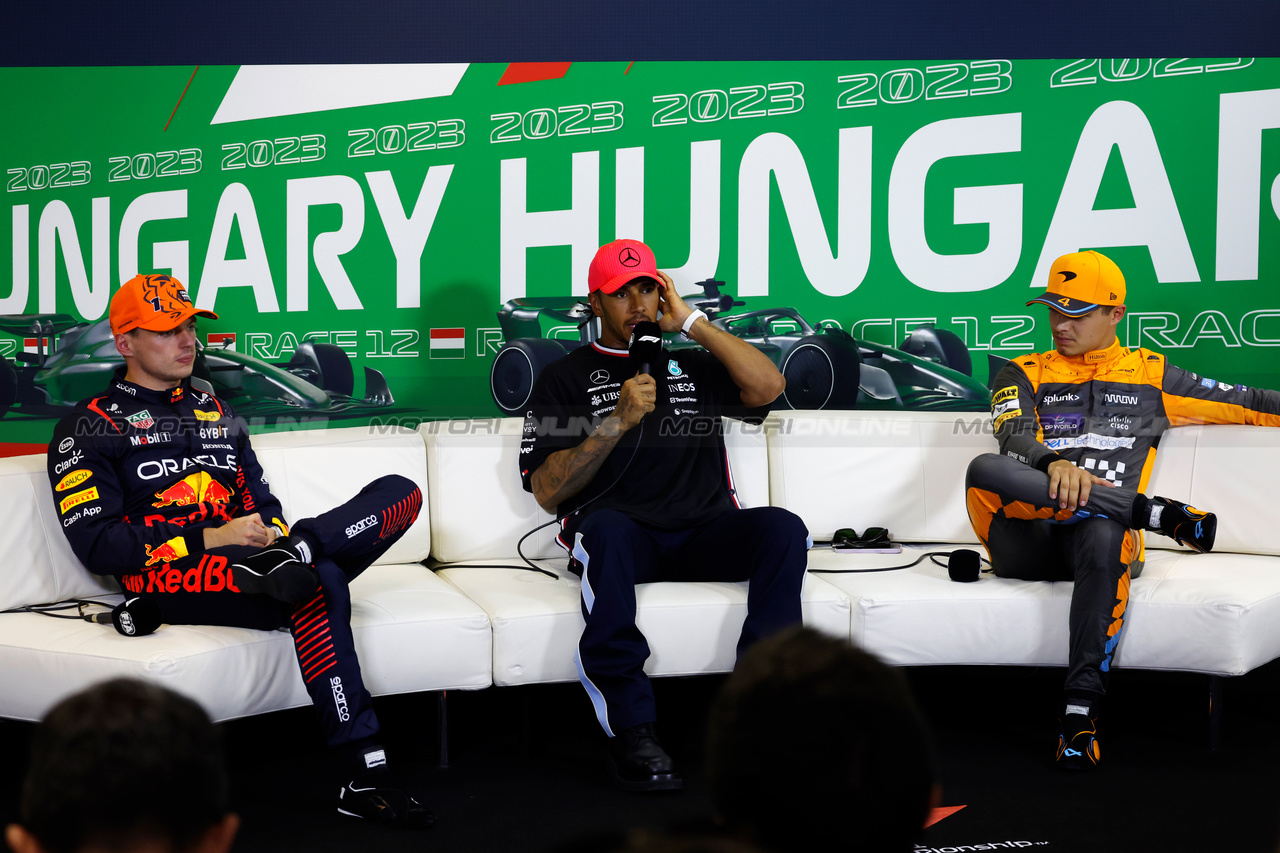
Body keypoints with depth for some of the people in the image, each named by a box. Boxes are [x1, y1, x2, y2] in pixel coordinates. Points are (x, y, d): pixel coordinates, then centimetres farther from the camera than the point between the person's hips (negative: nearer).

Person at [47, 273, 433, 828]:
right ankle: (363, 780, -37)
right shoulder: (88, 429, 7)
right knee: (320, 583, -37)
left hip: (244, 558, 6)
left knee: (401, 493, -11)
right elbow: (97, 544, -5)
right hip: (168, 578, -6)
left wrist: (274, 538, 0)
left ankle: (291, 556, -37)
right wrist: (210, 540, -14)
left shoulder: (216, 411, 27)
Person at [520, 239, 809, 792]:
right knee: (605, 530, -38)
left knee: (783, 529, -26)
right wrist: (619, 421, -7)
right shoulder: (566, 378, 15)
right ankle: (632, 731, -36)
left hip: (704, 533, 3)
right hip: (624, 534, -3)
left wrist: (691, 322, 8)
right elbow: (548, 492, 4)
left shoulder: (693, 366, 25)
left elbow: (767, 386, 4)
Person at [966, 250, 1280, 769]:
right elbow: (1014, 438, -1)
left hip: (1103, 529, -1)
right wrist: (1054, 463, -23)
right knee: (984, 471, -32)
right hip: (1026, 543, 1)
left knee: (1103, 537, -39)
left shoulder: (1151, 375, 22)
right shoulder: (1024, 374, 20)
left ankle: (1081, 712, -39)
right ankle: (1161, 514, -25)